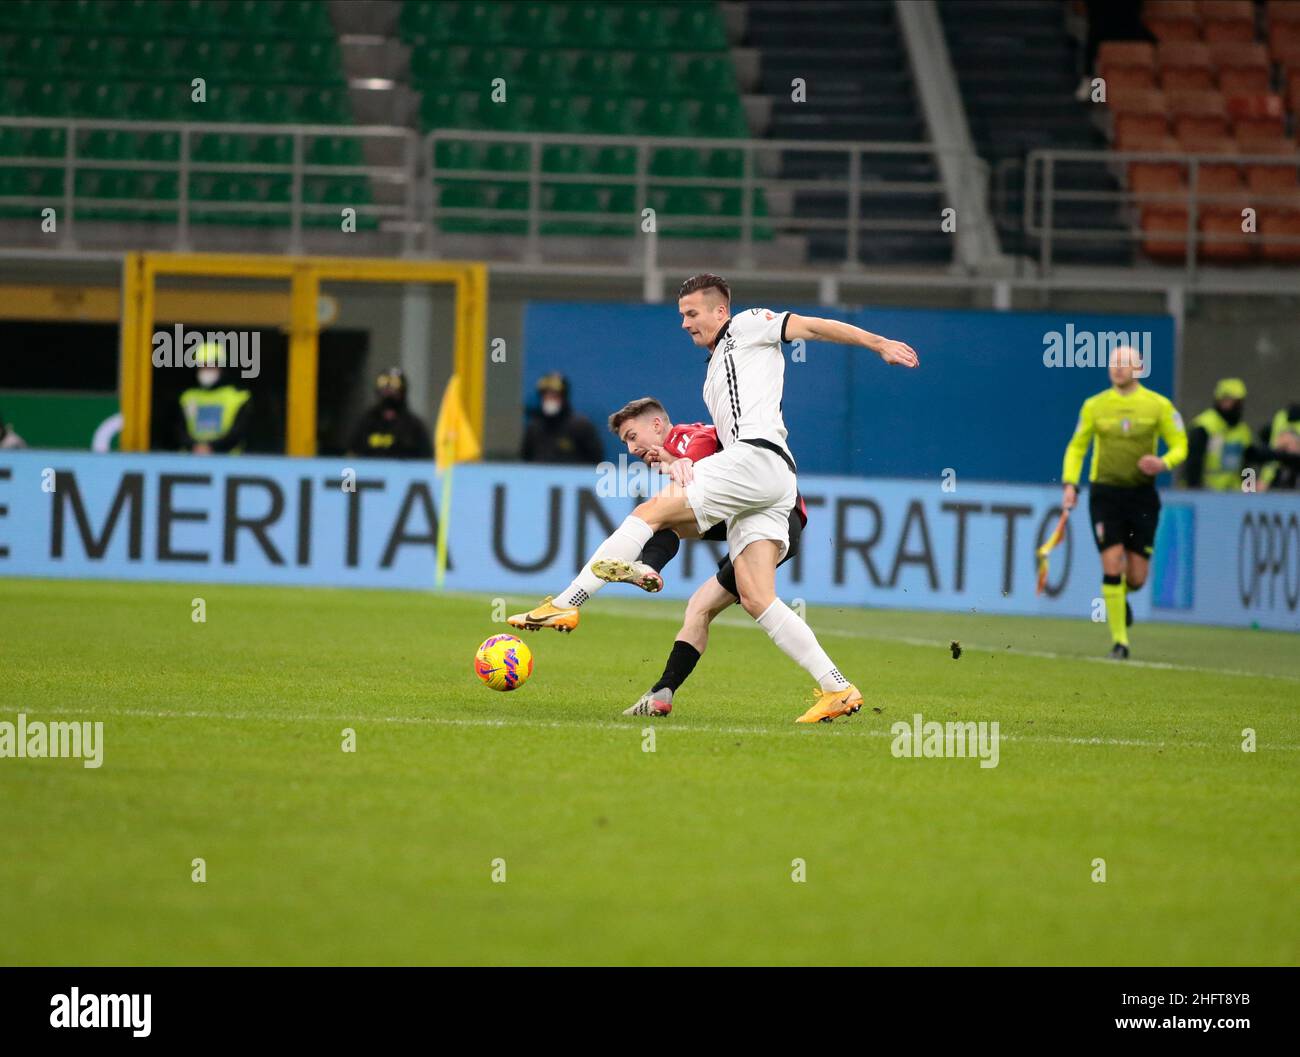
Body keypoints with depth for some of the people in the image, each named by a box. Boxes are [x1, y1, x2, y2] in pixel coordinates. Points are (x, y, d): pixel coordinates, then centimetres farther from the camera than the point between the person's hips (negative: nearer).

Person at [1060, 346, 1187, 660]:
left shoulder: (1159, 405, 0)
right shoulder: (1094, 406, 3)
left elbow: (1180, 445, 4)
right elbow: (1077, 446, 12)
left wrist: (1163, 463, -18)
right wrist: (1070, 483, 0)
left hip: (1142, 495, 0)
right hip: (1105, 493, 0)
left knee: (1136, 577, 0)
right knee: (1112, 566, -12)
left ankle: (1120, 597, 37)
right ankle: (1119, 640, -4)